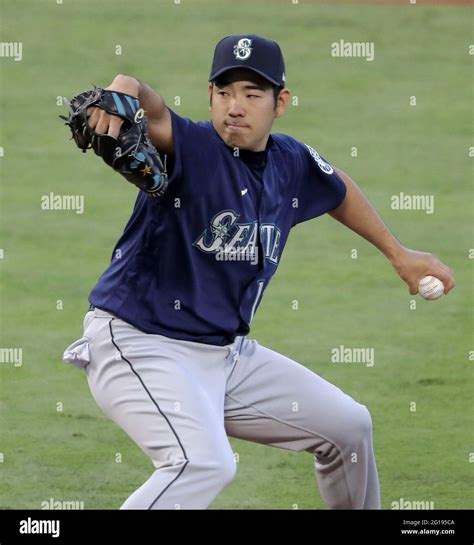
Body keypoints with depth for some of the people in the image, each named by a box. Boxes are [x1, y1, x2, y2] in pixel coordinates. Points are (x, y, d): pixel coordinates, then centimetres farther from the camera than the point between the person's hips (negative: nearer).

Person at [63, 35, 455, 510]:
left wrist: (398, 254, 35)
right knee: (204, 463, -33)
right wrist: (122, 92, -63)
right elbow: (151, 110, -40)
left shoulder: (292, 164, 4)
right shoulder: (190, 149, -17)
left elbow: (337, 190, 28)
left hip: (226, 354, 8)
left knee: (348, 426, 16)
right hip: (139, 346, -8)